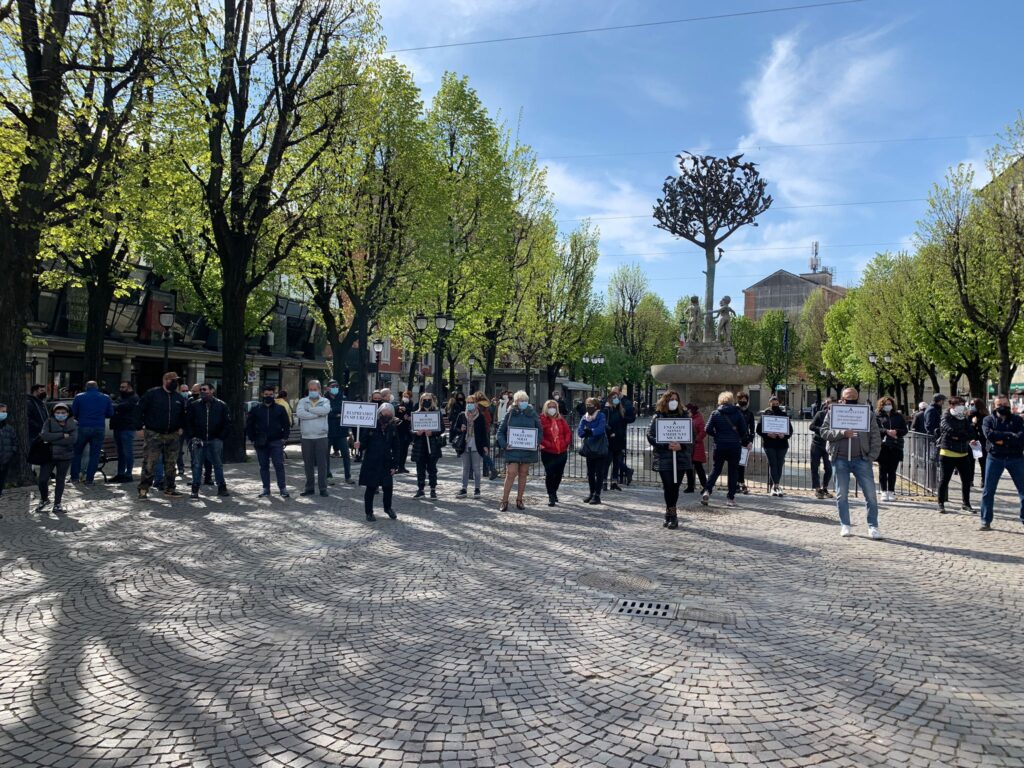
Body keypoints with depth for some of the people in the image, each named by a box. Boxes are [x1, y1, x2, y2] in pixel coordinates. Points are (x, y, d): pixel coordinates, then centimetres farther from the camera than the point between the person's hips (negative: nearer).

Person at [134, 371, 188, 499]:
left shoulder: (178, 398, 11)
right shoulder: (152, 394, -4)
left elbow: (182, 414, 24)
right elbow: (139, 409, -3)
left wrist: (181, 427, 9)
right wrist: (140, 427, -8)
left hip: (172, 436, 5)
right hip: (153, 435, -5)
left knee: (171, 464, 9)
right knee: (149, 463, -8)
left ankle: (169, 489, 18)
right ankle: (143, 489, 2)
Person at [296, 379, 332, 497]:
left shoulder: (324, 401, 7)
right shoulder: (303, 401, 8)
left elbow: (326, 410, -17)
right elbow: (299, 413, -12)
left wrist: (309, 409, -11)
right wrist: (317, 414, -11)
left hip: (321, 437, -1)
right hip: (306, 437, 1)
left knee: (322, 463, 0)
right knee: (308, 463, 7)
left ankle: (323, 488, 6)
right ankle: (309, 488, 16)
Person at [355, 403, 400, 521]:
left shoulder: (393, 428, 1)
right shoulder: (370, 426, -7)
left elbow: (396, 448, 4)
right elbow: (364, 443, -6)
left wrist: (394, 465, 1)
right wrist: (359, 446, -30)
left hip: (386, 463, 3)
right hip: (371, 463, -2)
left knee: (388, 487, 6)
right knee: (370, 488, 5)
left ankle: (388, 508, 30)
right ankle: (369, 512, 19)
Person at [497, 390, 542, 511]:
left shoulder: (533, 414, 4)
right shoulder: (510, 414, 2)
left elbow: (539, 431, 10)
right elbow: (501, 431, 5)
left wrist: (537, 443, -5)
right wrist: (504, 444, -9)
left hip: (528, 450, 2)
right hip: (512, 450, -2)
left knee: (523, 474, 9)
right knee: (511, 474, -10)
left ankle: (520, 500, 20)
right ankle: (504, 501, -3)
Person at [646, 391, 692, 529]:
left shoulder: (683, 417, 10)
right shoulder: (658, 417, 2)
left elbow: (692, 435, 6)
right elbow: (650, 436, -4)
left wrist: (681, 446, -12)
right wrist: (666, 445, -16)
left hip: (680, 458, 2)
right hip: (664, 458, -2)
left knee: (675, 486, 4)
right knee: (668, 486, -6)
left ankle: (669, 514, 18)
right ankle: (671, 516, 2)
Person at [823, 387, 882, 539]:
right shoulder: (833, 412, 6)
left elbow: (876, 436, 5)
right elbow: (824, 432, -1)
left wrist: (872, 456, -3)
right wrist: (842, 433, -16)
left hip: (861, 459, 0)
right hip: (840, 460, 0)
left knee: (870, 494, -2)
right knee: (842, 495, 5)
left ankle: (873, 526, 8)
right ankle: (845, 525, 16)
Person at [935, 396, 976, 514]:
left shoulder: (964, 419, 11)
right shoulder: (946, 418, -6)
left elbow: (971, 434, 1)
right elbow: (951, 431, -24)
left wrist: (959, 437, -15)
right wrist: (965, 435, -12)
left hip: (963, 454, 6)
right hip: (948, 453, -6)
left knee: (966, 480, 9)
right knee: (944, 480, 0)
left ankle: (966, 503, 23)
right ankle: (941, 504, 10)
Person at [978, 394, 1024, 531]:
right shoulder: (988, 420, 3)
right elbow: (989, 435, -17)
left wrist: (1003, 439, -18)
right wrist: (1010, 435, -17)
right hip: (995, 458, -1)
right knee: (988, 491, 1)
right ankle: (986, 521, 10)